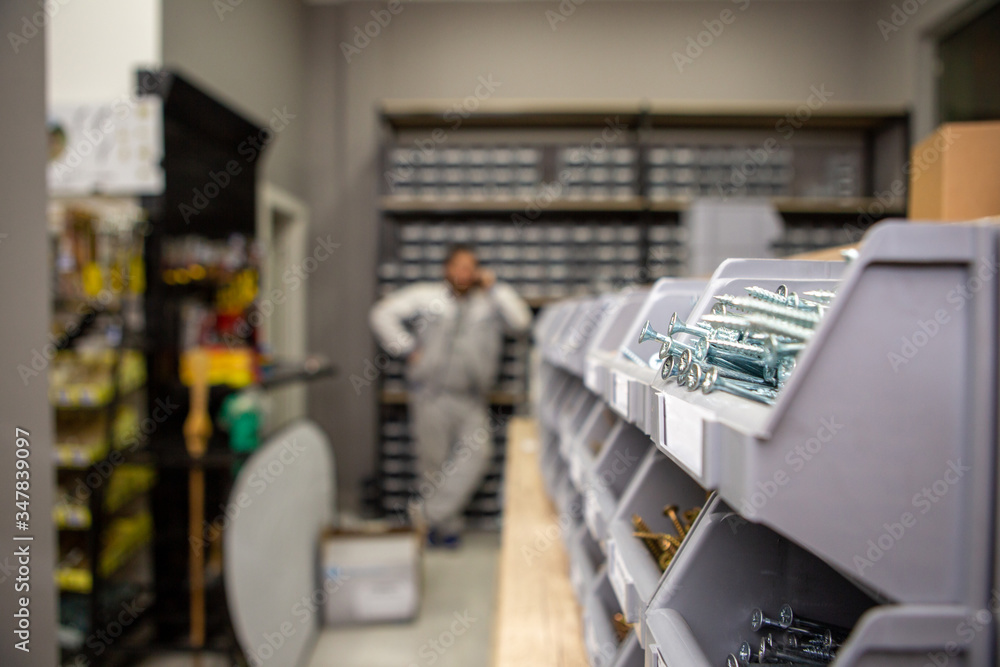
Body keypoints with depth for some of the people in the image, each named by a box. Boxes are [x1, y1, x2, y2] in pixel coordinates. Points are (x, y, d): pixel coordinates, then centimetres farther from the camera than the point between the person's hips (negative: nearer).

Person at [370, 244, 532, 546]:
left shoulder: (489, 302, 13)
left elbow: (521, 320, -2)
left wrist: (494, 287, 0)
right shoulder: (426, 295, 8)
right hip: (431, 394, -1)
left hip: (472, 399, 1)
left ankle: (431, 513, -8)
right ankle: (447, 524, 18)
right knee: (432, 462, 2)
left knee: (477, 452, -17)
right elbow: (383, 314, 4)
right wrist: (408, 349, -3)